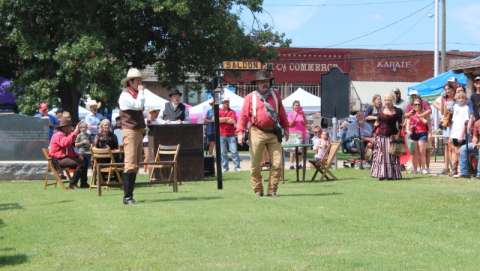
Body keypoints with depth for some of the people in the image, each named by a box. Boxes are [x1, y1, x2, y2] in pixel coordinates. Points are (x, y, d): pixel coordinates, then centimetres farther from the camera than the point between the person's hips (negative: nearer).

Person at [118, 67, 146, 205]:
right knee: (131, 165, -13)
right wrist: (141, 92, -11)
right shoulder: (125, 95, -10)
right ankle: (127, 196, -13)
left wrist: (143, 128, 18)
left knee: (135, 165, 9)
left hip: (138, 131, 9)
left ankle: (130, 194, 13)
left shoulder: (135, 94, 19)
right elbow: (138, 105, -24)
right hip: (130, 131, -9)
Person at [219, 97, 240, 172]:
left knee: (234, 151, -5)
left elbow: (234, 121, -7)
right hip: (222, 135, 0)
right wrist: (228, 119, -7)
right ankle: (225, 167, 10)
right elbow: (218, 120, -10)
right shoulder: (219, 111, 8)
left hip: (231, 135, 0)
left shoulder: (232, 112, 8)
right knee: (223, 152, 3)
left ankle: (237, 166, -2)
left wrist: (223, 120, -5)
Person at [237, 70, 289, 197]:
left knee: (277, 164, -1)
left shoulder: (275, 95, 12)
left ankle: (272, 190, 8)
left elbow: (282, 113, 17)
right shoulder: (250, 98, 2)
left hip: (273, 133, 3)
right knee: (255, 165, 2)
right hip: (257, 133, -3)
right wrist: (240, 131, -11)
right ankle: (258, 190, 14)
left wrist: (286, 128, 16)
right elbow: (243, 115, -2)